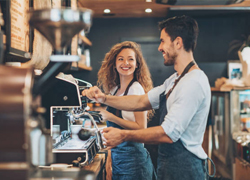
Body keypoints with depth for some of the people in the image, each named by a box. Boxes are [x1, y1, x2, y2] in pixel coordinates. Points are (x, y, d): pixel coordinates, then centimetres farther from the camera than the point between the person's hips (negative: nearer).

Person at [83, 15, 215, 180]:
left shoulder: (193, 83, -21)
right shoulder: (175, 80, 13)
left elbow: (169, 133, -25)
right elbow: (142, 102, 14)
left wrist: (124, 135, -19)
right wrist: (104, 98, 3)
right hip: (169, 166, 9)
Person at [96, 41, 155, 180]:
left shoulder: (136, 89, -13)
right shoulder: (115, 89, 9)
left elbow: (141, 128, -16)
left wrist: (111, 117, -21)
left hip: (133, 157, -7)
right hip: (116, 155, 7)